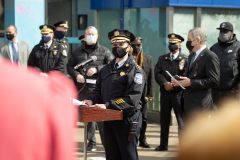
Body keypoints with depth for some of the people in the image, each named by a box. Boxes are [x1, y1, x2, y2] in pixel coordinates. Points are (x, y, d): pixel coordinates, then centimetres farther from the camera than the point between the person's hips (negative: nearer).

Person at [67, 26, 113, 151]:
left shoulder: (104, 51, 8)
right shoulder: (78, 52, 17)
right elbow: (69, 66, 16)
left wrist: (97, 69, -14)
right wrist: (76, 75, -4)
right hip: (82, 89, 4)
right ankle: (91, 142, 17)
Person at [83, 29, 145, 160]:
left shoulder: (136, 70, -8)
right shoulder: (106, 69, 15)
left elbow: (132, 99, -18)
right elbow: (98, 90, 20)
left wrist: (108, 105, -26)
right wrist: (92, 100, -4)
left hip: (126, 121, -6)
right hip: (108, 120, 6)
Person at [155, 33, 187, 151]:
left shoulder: (185, 59, 0)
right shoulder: (162, 59, 14)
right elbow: (157, 73, 4)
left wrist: (173, 85, -15)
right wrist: (165, 83, -12)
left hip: (178, 93, -4)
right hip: (165, 93, 4)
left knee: (181, 120, -3)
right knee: (164, 119, 9)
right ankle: (163, 144, 16)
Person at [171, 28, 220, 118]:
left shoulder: (210, 57, -12)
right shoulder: (192, 56, 19)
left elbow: (214, 82, -18)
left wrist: (191, 83, -20)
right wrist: (179, 81, 5)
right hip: (188, 104, 9)